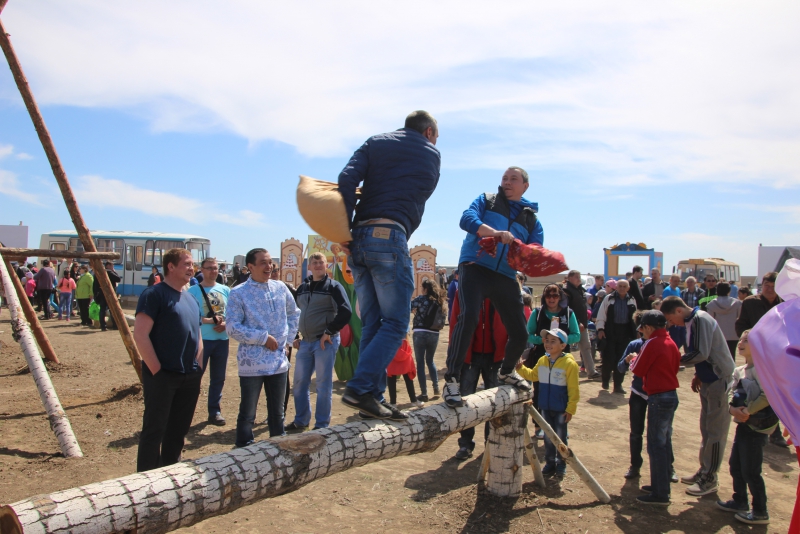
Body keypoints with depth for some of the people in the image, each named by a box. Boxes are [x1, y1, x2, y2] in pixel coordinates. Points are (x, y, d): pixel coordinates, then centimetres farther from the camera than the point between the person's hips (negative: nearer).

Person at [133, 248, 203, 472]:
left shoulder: (190, 299, 15)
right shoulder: (155, 294, -9)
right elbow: (140, 334, -16)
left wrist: (198, 367, 10)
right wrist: (156, 370, -16)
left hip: (189, 378, 8)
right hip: (162, 376, -7)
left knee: (178, 430, 16)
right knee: (154, 430, 2)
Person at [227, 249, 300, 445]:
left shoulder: (280, 288, 5)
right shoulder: (238, 293, -8)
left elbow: (294, 314, 19)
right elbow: (232, 328, -13)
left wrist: (288, 338, 8)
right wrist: (263, 338, -15)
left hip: (279, 361, 4)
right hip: (252, 363, -4)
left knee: (277, 412, 17)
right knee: (247, 413, 6)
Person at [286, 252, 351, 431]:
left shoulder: (333, 286, -5)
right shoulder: (302, 288, 13)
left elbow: (345, 312, -14)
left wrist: (329, 332, -14)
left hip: (325, 342, -6)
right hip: (305, 342, 6)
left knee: (323, 384, 1)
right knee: (300, 382, 11)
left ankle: (322, 424, 12)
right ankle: (301, 420, 26)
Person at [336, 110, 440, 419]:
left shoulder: (376, 142, 18)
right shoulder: (431, 155, 15)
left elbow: (347, 179, 1)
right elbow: (417, 201, 14)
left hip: (358, 238, 5)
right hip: (390, 237, -5)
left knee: (372, 324, 9)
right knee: (396, 323, 0)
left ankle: (372, 399, 8)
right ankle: (360, 388, -13)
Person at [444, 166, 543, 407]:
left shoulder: (532, 219, 17)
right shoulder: (486, 200, 9)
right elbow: (467, 219, -11)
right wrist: (495, 232, -27)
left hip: (505, 276, 4)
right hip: (475, 267, -4)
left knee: (520, 333, 5)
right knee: (468, 317, -28)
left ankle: (507, 372, 37)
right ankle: (451, 380, -19)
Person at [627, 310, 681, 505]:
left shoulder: (652, 344, -15)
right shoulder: (671, 343, 9)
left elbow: (638, 370, -9)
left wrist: (634, 359, 11)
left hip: (659, 398, -9)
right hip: (671, 395, 9)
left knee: (656, 445, -3)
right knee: (664, 442, 18)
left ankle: (660, 494, 2)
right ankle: (662, 484, 28)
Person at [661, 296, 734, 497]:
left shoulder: (700, 319, -20)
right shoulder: (692, 321, 8)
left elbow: (701, 353, -25)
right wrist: (698, 375, 7)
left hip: (719, 380, -10)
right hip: (708, 380, 10)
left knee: (715, 431, -1)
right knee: (706, 429, 16)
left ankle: (710, 479, 7)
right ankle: (704, 471, 27)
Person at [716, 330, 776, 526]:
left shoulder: (761, 368, -16)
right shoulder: (739, 370, 10)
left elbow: (767, 395, -26)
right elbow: (731, 392, 5)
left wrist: (748, 411, -20)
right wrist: (732, 408, -14)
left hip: (756, 428, -8)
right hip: (742, 425, 8)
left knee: (750, 471, -1)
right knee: (735, 465, 17)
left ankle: (760, 512, 14)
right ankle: (740, 501, 33)